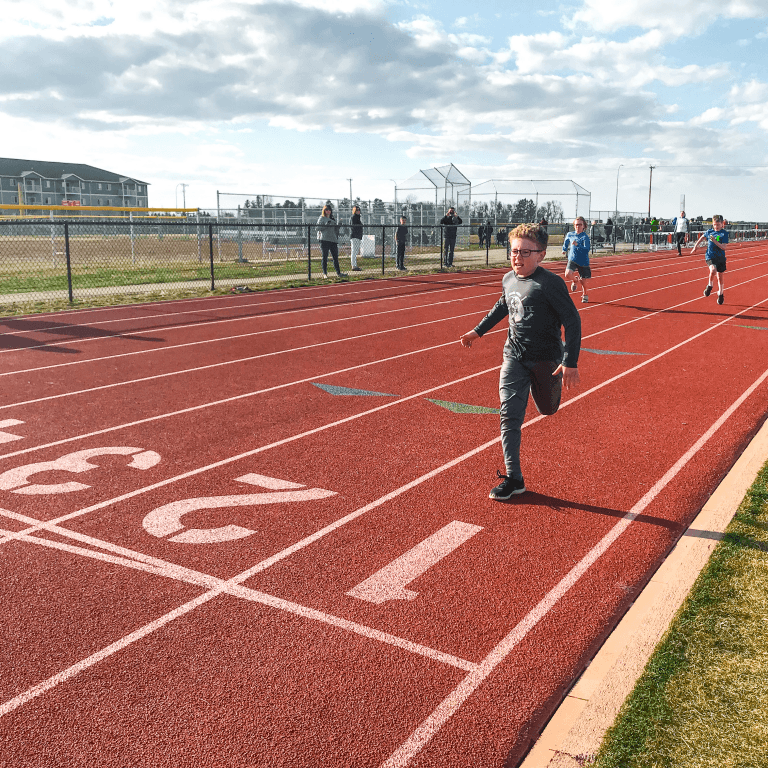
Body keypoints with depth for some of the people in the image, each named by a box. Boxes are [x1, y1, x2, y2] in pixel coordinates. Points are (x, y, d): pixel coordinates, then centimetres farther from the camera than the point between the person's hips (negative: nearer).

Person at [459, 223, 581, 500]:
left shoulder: (550, 283, -19)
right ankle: (513, 478, -3)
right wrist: (478, 331, 29)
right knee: (509, 414, -7)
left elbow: (572, 320, -17)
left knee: (547, 409, 16)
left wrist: (570, 362, -24)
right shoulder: (508, 280, 1)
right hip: (513, 355, 4)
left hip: (545, 358, -4)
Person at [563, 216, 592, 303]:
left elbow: (587, 249, -26)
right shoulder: (570, 234, 1)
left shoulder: (585, 237, -13)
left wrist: (577, 245, -39)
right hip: (572, 259, 2)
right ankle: (575, 280, 12)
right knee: (568, 275, -25)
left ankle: (585, 295, 37)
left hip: (583, 262, -2)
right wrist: (564, 249, 36)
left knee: (583, 281, 6)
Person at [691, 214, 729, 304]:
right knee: (713, 270, -29)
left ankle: (721, 294, 29)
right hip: (710, 256, 0)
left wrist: (715, 241, -27)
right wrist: (695, 246, 23)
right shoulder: (709, 231, 1)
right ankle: (709, 285, -3)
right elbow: (702, 237, 23)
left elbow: (723, 247, -16)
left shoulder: (724, 233, -7)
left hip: (720, 257, 0)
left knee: (720, 276, 10)